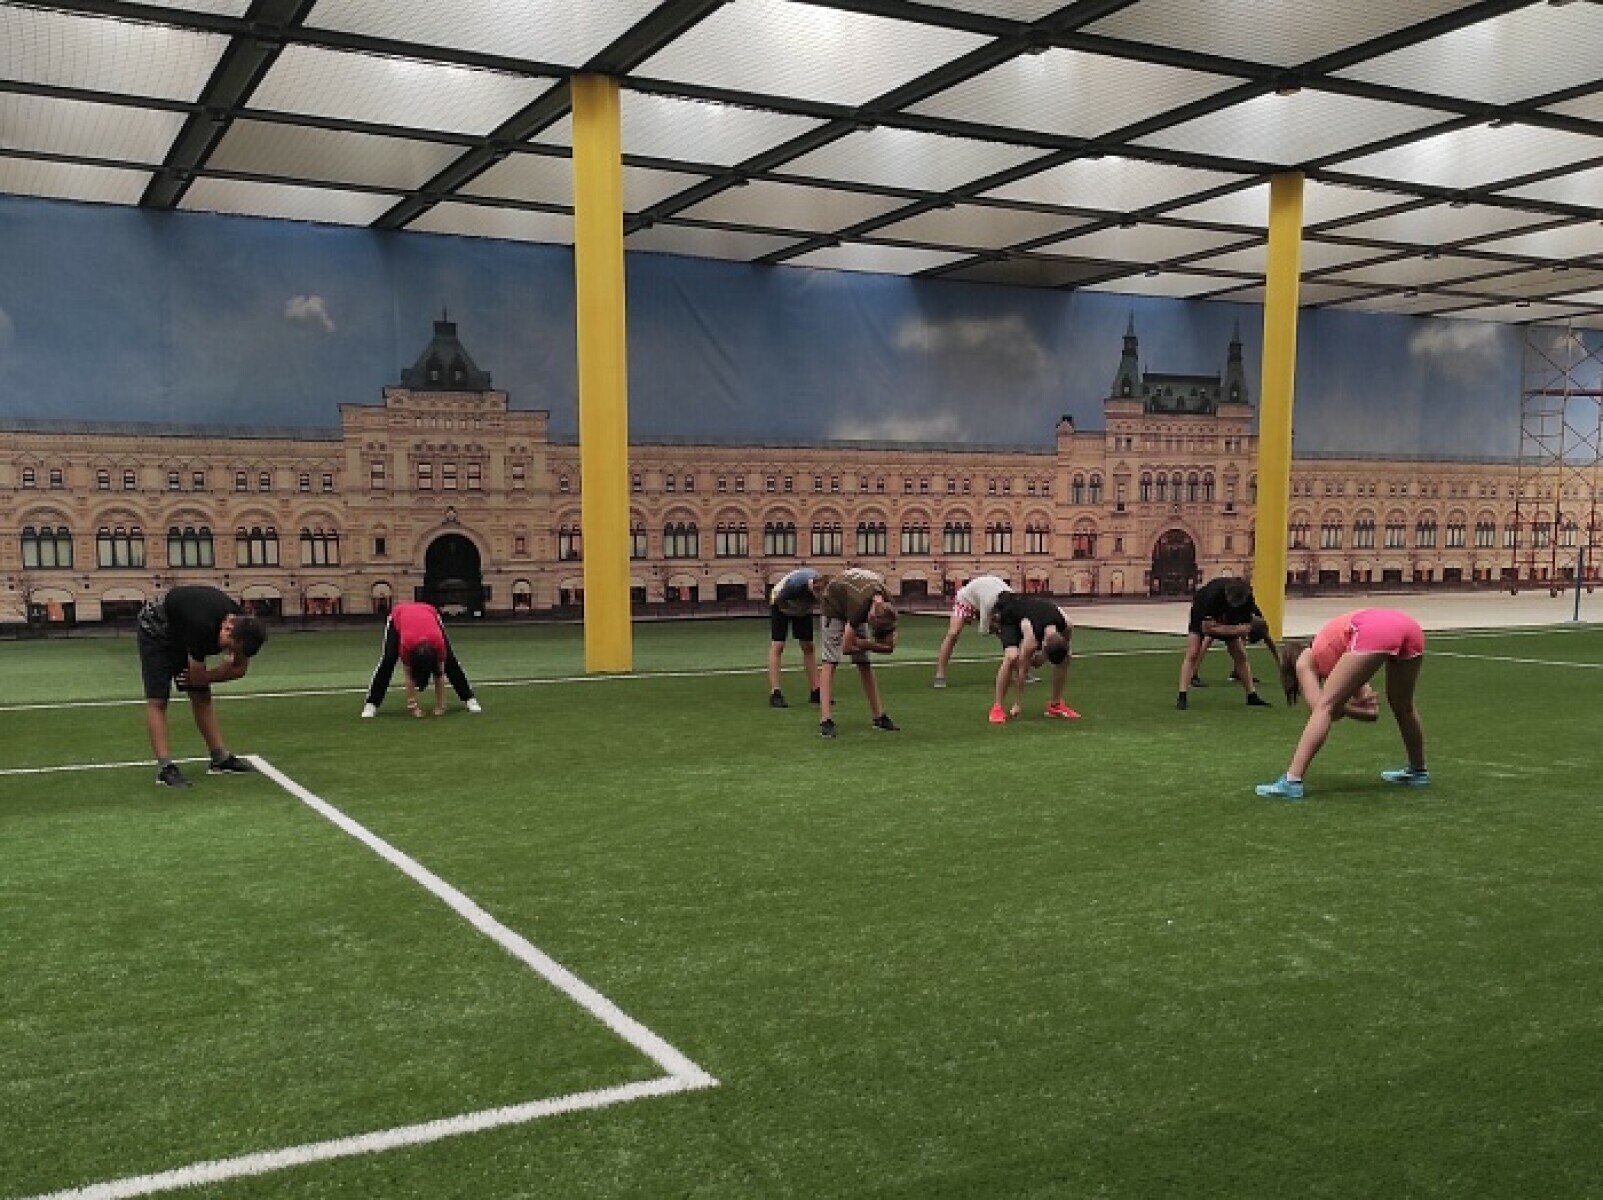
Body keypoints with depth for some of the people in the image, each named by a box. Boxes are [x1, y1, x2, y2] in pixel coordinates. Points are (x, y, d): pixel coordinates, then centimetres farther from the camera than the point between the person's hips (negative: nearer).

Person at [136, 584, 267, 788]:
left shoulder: (244, 626, -22)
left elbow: (239, 669, -5)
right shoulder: (202, 626, -42)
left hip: (181, 632, 7)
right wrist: (227, 665, -14)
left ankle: (220, 757, 9)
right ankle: (164, 767, -16)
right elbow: (197, 677, -28)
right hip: (155, 631, -7)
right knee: (157, 700, -12)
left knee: (202, 695, 5)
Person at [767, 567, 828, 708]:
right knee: (777, 646, -13)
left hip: (803, 610, 5)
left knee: (808, 647, 1)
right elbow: (777, 599, -25)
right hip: (781, 606, -5)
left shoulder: (824, 586, -31)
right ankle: (775, 694, -18)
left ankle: (815, 692, 4)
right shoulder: (795, 585, -43)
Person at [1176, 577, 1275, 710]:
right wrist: (1238, 630, -38)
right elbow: (1207, 628, -36)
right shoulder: (1213, 594, -41)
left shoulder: (1246, 597, -27)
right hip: (1203, 617, -4)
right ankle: (1182, 696, -21)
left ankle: (1252, 696, 9)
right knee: (1193, 654, -18)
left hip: (1227, 619, 4)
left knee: (1240, 655, -1)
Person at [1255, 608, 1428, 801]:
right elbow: (1367, 697, 31)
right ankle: (1418, 771, 47)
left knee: (1326, 706, -1)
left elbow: (1320, 706, 9)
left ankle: (1292, 782, -8)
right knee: (1403, 706, 30)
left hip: (1373, 633, -7)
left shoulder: (1304, 660, 22)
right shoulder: (1328, 650, 39)